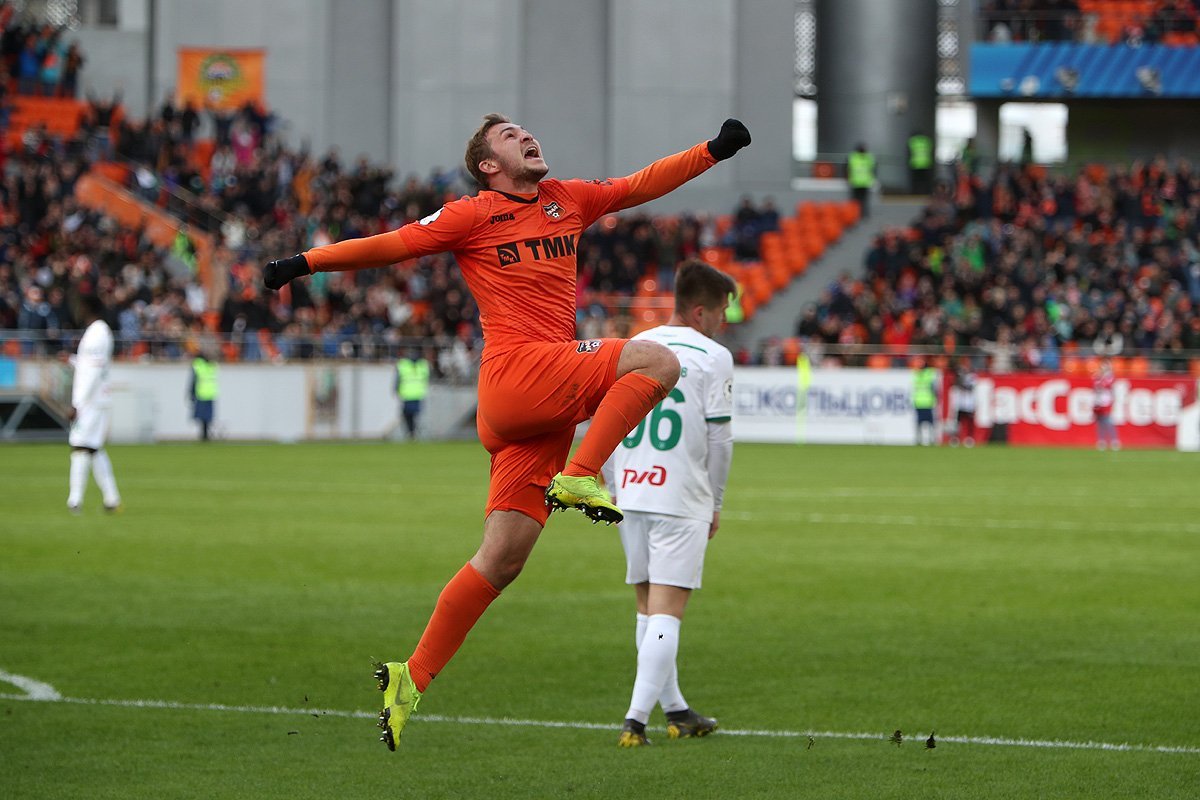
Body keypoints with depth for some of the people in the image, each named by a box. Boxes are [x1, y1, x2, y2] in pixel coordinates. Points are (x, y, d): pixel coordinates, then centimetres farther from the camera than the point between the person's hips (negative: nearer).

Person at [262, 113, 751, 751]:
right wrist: (307, 263, -4)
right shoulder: (473, 216, 4)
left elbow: (642, 185, 32)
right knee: (656, 361, -18)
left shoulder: (569, 201, 22)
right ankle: (579, 477, -17)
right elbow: (392, 245, 3)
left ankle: (412, 678, 3)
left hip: (549, 402, 6)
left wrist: (714, 150, 29)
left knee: (503, 558, 2)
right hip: (516, 371, -6)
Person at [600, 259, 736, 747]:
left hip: (630, 494, 6)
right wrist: (716, 502, 6)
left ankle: (676, 711, 24)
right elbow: (719, 437, -5)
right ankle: (636, 719, -16)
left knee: (648, 606, 15)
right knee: (666, 611, -6)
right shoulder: (712, 357, -5)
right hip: (682, 499, -6)